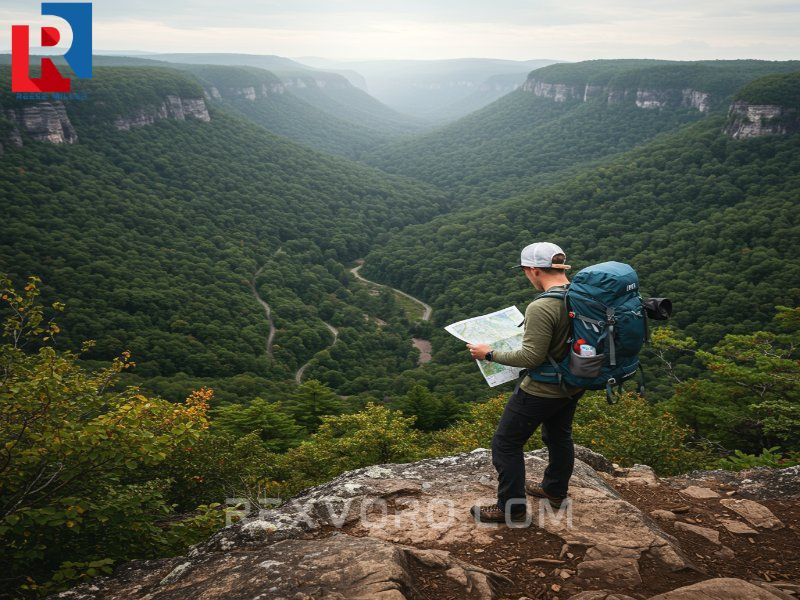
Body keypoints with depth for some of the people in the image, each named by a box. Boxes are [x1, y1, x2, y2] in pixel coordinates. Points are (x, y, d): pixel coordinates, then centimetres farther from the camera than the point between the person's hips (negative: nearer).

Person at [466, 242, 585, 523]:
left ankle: (511, 507, 19)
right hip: (574, 385, 9)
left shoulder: (541, 308, -31)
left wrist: (490, 354, -17)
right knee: (559, 436, 28)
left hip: (542, 391, -9)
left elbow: (532, 357, -29)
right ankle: (556, 491, 48)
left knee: (506, 444, 8)